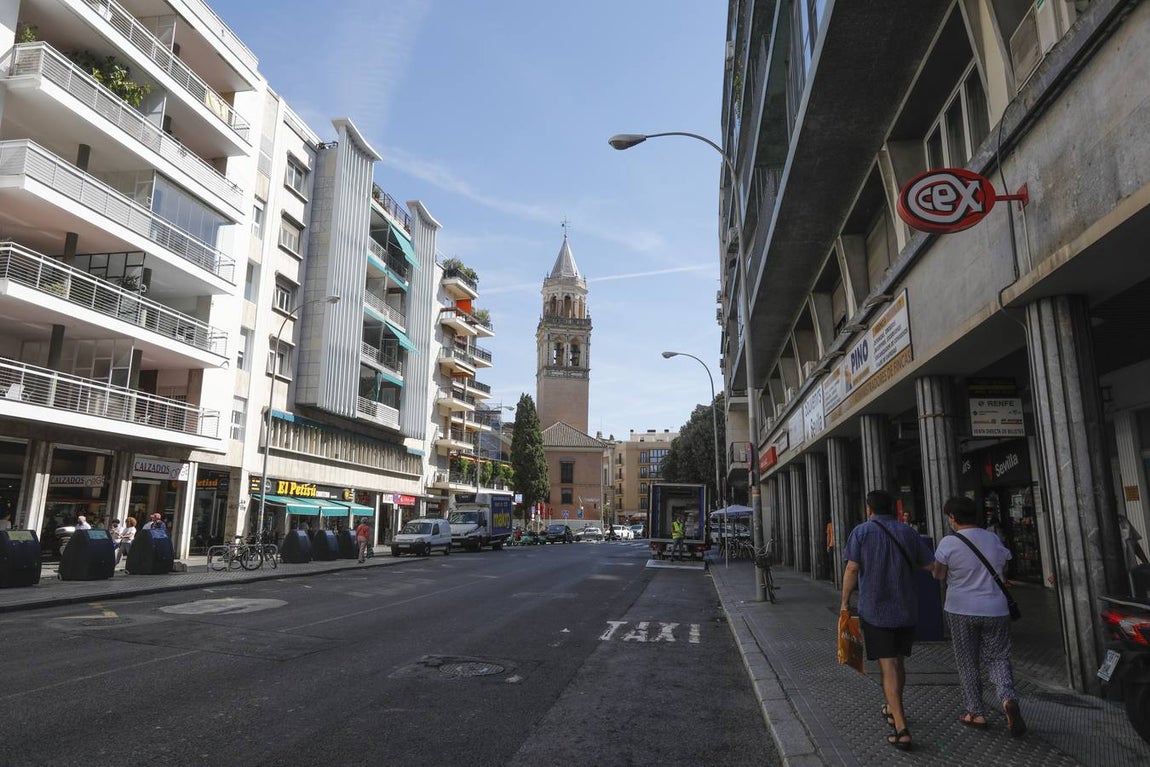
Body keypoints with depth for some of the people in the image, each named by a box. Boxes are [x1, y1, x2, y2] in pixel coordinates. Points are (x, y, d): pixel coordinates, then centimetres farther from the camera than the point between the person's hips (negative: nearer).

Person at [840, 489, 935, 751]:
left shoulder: (861, 531, -6)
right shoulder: (908, 531, 2)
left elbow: (852, 568, -11)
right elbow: (930, 564, 2)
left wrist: (845, 601, -2)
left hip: (874, 609, -4)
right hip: (906, 609, 4)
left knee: (888, 666, -2)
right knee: (897, 660, 21)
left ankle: (901, 729, -9)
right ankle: (893, 710, 38)